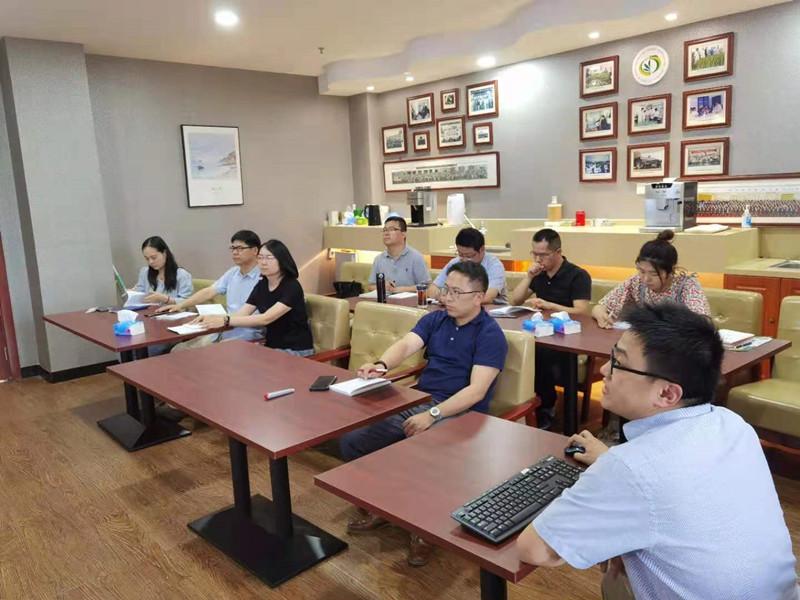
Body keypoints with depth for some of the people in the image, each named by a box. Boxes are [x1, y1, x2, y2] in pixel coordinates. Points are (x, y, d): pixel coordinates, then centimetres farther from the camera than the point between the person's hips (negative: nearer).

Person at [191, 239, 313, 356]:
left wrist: (225, 321, -33)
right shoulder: (261, 285, 6)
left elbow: (265, 319, -27)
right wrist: (211, 317, -19)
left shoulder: (292, 287, -17)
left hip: (296, 350, -6)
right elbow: (240, 315, -2)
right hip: (272, 346, 6)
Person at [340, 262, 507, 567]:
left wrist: (433, 415, -28)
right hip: (417, 403, 6)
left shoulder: (491, 335, -9)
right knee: (350, 440, -6)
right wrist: (381, 365, -30)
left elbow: (476, 390, -18)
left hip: (459, 414, -6)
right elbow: (406, 344, -7)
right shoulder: (434, 319, 10)